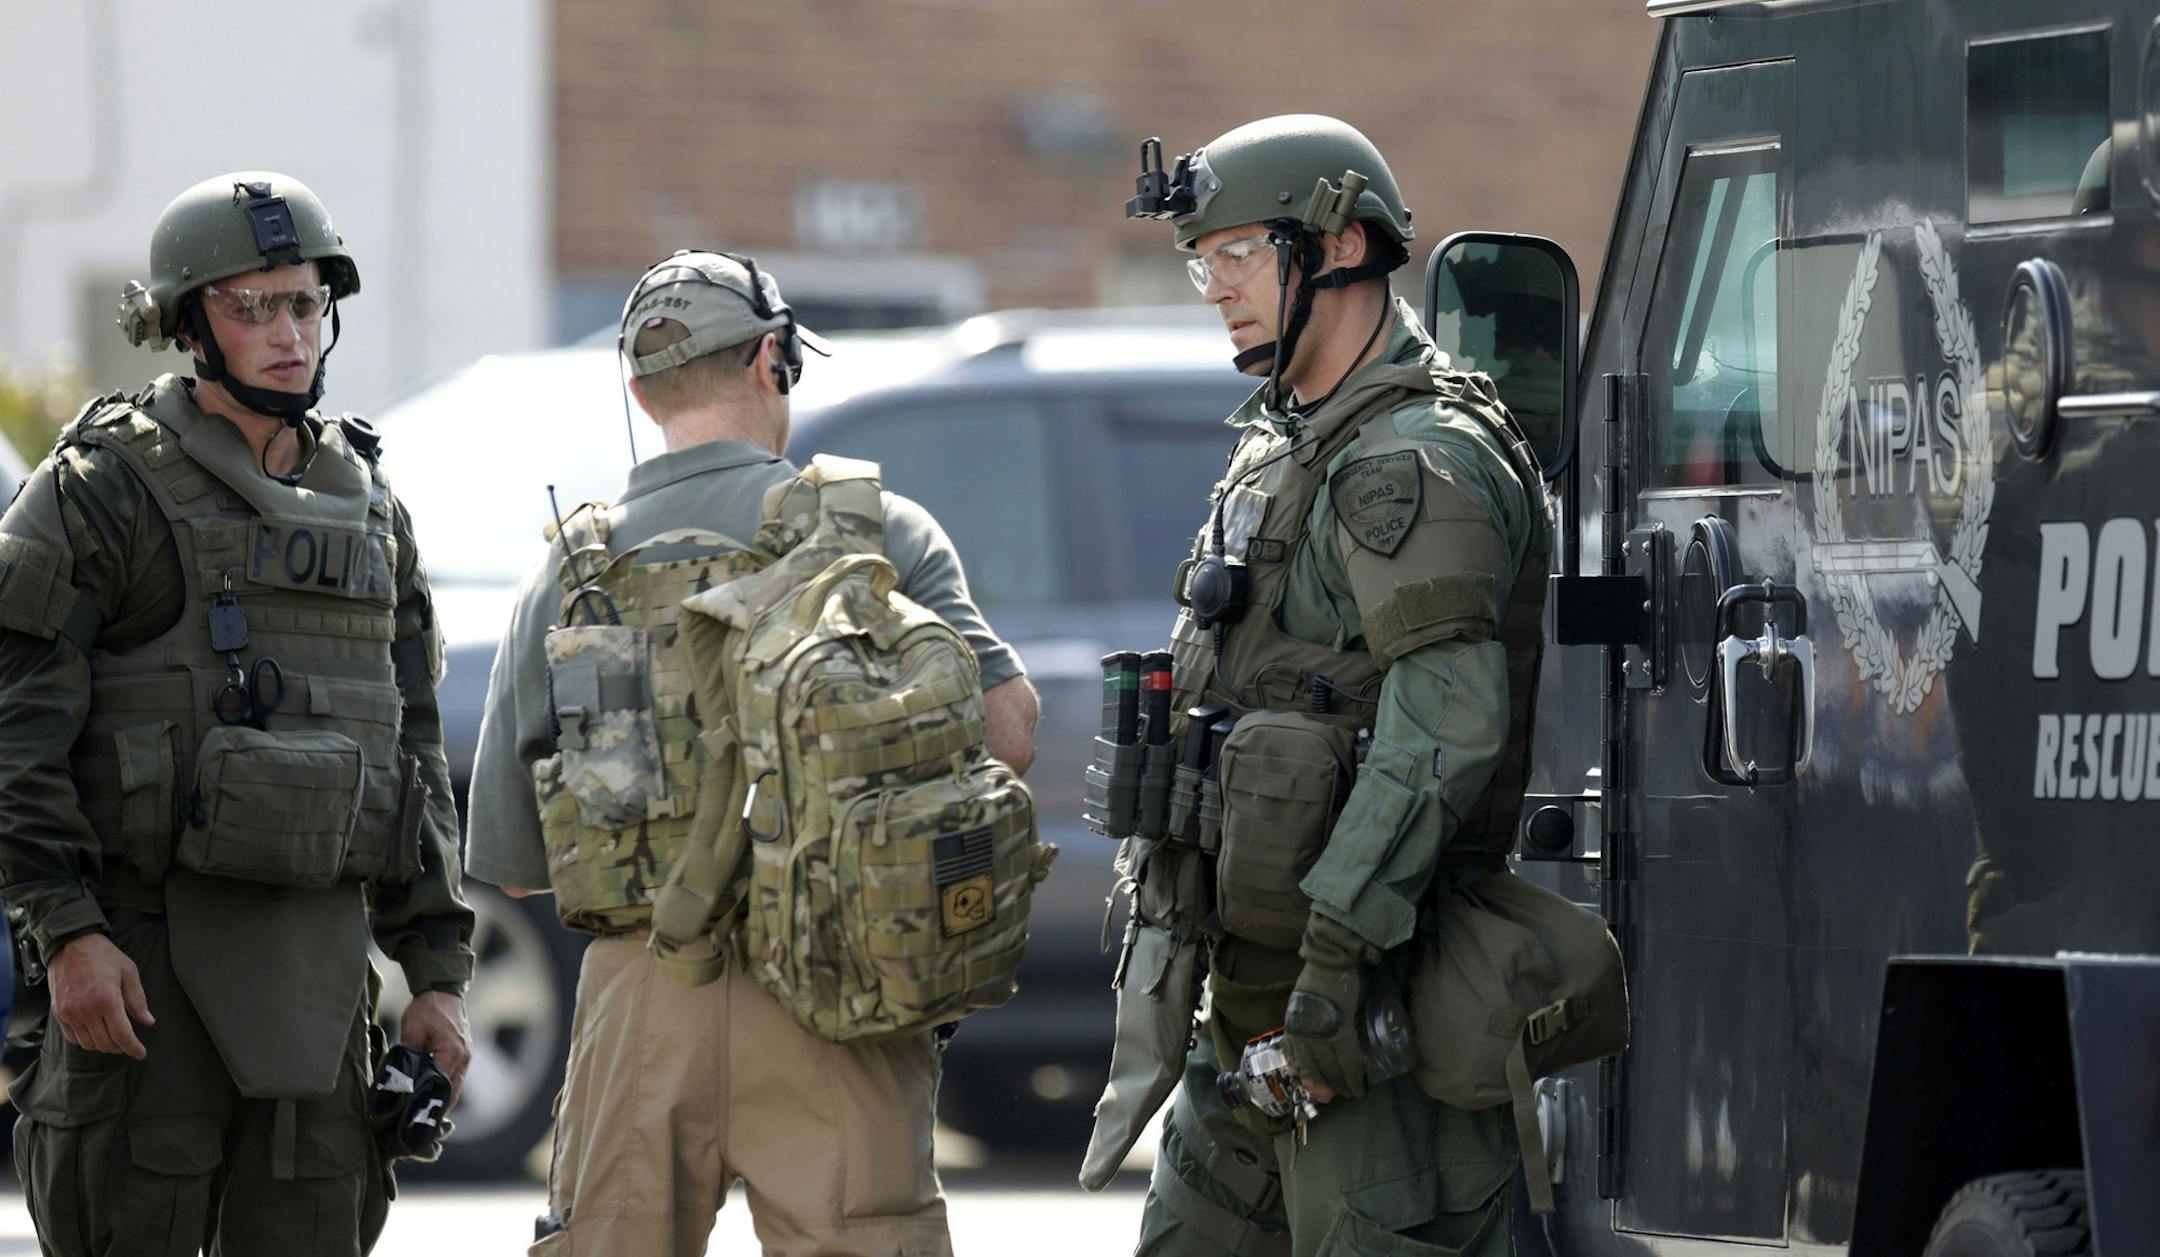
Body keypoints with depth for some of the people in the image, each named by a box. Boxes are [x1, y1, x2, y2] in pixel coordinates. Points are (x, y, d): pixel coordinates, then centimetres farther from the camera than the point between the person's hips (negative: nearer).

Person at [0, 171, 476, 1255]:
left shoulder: (365, 507, 15)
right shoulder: (105, 490, -4)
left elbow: (411, 754, 19)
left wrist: (438, 971, 12)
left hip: (315, 958, 6)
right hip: (145, 960, -5)